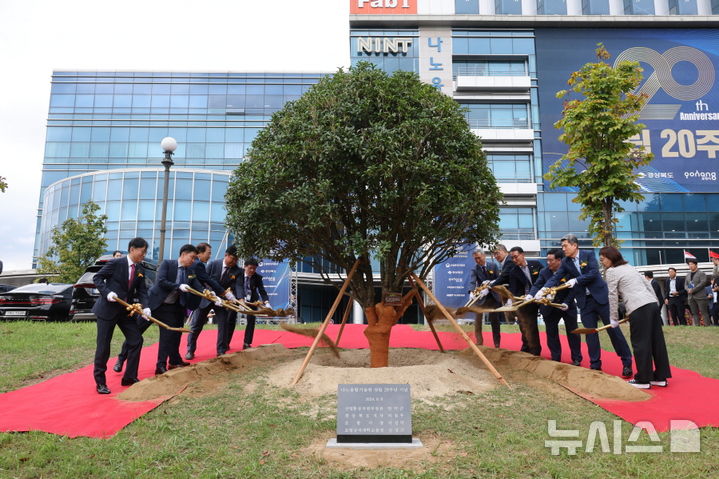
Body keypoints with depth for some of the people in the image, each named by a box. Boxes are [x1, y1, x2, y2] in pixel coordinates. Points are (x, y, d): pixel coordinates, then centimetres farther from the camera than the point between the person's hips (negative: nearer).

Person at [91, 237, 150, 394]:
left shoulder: (140, 270, 5)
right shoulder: (115, 263, -12)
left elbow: (142, 291, 3)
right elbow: (97, 278, -7)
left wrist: (145, 307, -14)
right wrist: (107, 292, -22)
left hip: (126, 310, 6)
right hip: (107, 309, -6)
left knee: (136, 340, 3)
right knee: (103, 346, 0)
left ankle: (129, 377, 15)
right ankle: (100, 382, 14)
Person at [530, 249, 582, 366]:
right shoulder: (544, 272, -7)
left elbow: (573, 289, -13)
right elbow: (537, 286, -15)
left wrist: (567, 302, -25)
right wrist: (531, 295, -35)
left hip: (567, 306, -2)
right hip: (550, 307, 3)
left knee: (572, 332, 8)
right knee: (551, 333, 7)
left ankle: (576, 358, 21)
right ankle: (555, 358, 18)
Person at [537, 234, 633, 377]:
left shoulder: (588, 255, -7)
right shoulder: (565, 262, 4)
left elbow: (593, 273, -17)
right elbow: (556, 277, -3)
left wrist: (576, 280, -21)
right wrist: (544, 289, -17)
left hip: (600, 296, -3)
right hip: (584, 301, 4)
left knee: (613, 328, 1)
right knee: (590, 333, 5)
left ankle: (627, 363, 12)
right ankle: (595, 365, 14)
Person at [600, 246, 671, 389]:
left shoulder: (612, 271, -1)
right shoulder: (629, 267, 23)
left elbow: (613, 296, -1)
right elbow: (647, 285, 22)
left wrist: (613, 319, 4)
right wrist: (655, 303, 24)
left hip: (638, 308, -8)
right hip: (652, 303, 8)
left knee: (640, 344, -2)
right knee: (656, 341, 10)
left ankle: (643, 380, 4)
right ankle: (660, 377, 17)